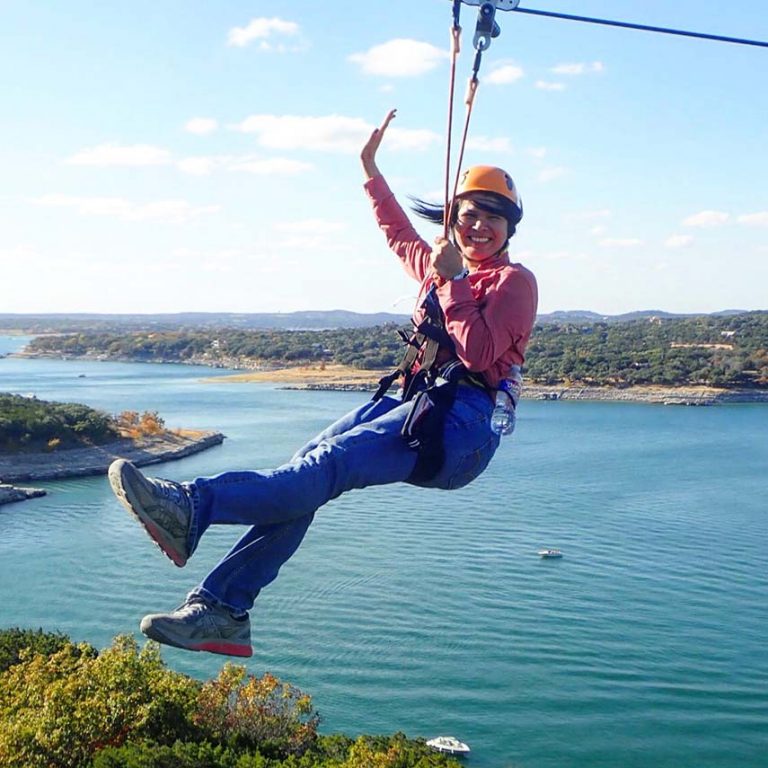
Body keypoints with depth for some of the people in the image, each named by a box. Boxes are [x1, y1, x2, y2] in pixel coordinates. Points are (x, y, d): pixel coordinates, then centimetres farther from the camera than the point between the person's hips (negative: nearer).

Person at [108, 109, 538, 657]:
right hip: (416, 403, 7)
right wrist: (371, 171, 43)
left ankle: (194, 507, -46)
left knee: (331, 463, -29)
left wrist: (452, 281, -13)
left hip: (462, 424, -7)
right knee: (308, 466, -16)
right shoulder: (442, 265, 23)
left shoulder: (515, 282, 2)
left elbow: (478, 352, -14)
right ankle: (224, 610, -21)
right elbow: (400, 234, 44)